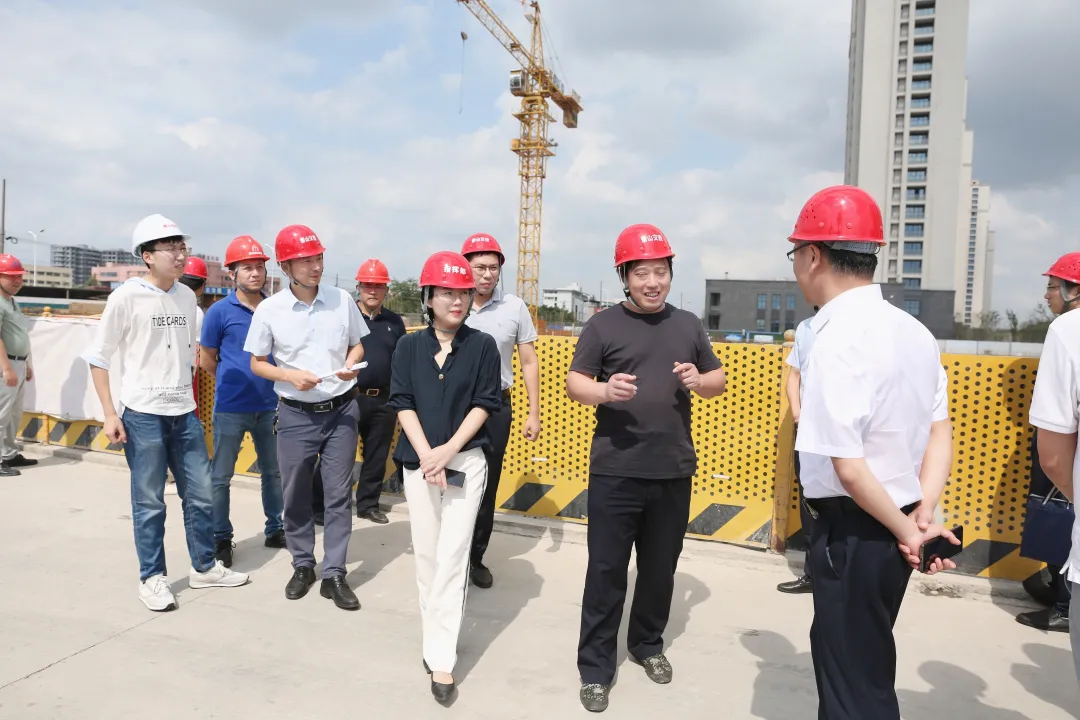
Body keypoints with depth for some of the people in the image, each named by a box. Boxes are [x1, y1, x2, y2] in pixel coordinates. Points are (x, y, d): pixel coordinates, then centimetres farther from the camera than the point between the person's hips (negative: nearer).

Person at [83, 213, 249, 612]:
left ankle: (204, 567, 26)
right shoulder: (126, 297, -8)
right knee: (149, 502, 5)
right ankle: (152, 578, 20)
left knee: (200, 494, 11)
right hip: (142, 415, -5)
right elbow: (98, 357, -4)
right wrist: (109, 413, -9)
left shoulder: (187, 296, 7)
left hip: (185, 413, 5)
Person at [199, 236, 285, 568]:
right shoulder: (220, 311, -7)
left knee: (274, 471, 13)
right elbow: (206, 359, 2)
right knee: (221, 476, 5)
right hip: (231, 408, -3)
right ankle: (221, 539, 19)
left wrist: (265, 382, 7)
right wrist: (234, 381, 9)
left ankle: (275, 530, 27)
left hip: (269, 405, 3)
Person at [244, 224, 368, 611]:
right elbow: (257, 363, 2)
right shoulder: (269, 310, -6)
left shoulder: (342, 300, -3)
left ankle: (334, 575, 14)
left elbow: (357, 345, 10)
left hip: (341, 411, 1)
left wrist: (350, 367, -12)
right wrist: (290, 376, -16)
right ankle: (303, 565, 31)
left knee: (338, 495, 4)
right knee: (296, 495, 11)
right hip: (296, 415, 0)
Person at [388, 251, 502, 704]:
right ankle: (435, 637, 25)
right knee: (426, 556, 9)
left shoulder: (482, 346, -1)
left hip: (466, 462, -2)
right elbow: (403, 404, -1)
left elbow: (484, 405, -5)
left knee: (452, 558, -5)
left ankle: (441, 659, 1)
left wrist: (448, 451, -14)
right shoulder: (409, 346, 3)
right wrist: (426, 455, -14)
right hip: (418, 462, 2)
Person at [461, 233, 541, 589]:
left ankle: (476, 557, 27)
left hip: (496, 407, 1)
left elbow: (529, 362, 4)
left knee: (487, 485, 11)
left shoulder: (515, 307, -3)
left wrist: (534, 413, 1)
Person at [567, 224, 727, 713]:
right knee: (606, 570, 4)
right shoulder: (603, 325, -2)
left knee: (660, 568, 17)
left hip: (674, 471, 3)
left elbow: (719, 380, 14)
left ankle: (647, 644, 39)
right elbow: (573, 384, -3)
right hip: (614, 471, -3)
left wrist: (699, 380, -9)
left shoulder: (688, 325, 8)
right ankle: (595, 666, 19)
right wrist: (604, 390, -24)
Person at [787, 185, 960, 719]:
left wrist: (907, 530, -11)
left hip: (853, 533, -8)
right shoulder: (914, 331, 5)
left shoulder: (836, 342, -23)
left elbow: (849, 468, -25)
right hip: (890, 531, 8)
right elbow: (941, 434, 7)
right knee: (868, 670, 27)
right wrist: (922, 515, -2)